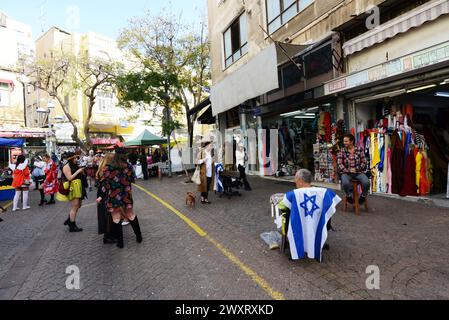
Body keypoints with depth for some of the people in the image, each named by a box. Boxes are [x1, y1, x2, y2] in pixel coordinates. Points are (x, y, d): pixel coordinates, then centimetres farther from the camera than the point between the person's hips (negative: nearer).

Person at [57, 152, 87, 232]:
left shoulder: (75, 166, 14)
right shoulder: (66, 167, -10)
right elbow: (69, 178, -19)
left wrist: (82, 171, 3)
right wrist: (78, 171, -17)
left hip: (78, 188, 9)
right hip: (72, 188, -9)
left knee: (79, 205, 14)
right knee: (75, 206, -5)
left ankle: (69, 220, 30)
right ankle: (72, 226, 5)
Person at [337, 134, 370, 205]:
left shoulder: (359, 149, 3)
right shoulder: (342, 151, 1)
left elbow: (364, 162, 4)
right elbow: (339, 164, -4)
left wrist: (356, 169, -9)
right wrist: (348, 170, -15)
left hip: (358, 172, 1)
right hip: (346, 173, -1)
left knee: (366, 182, -27)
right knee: (345, 183, -33)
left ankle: (363, 196, 6)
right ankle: (349, 196, 0)